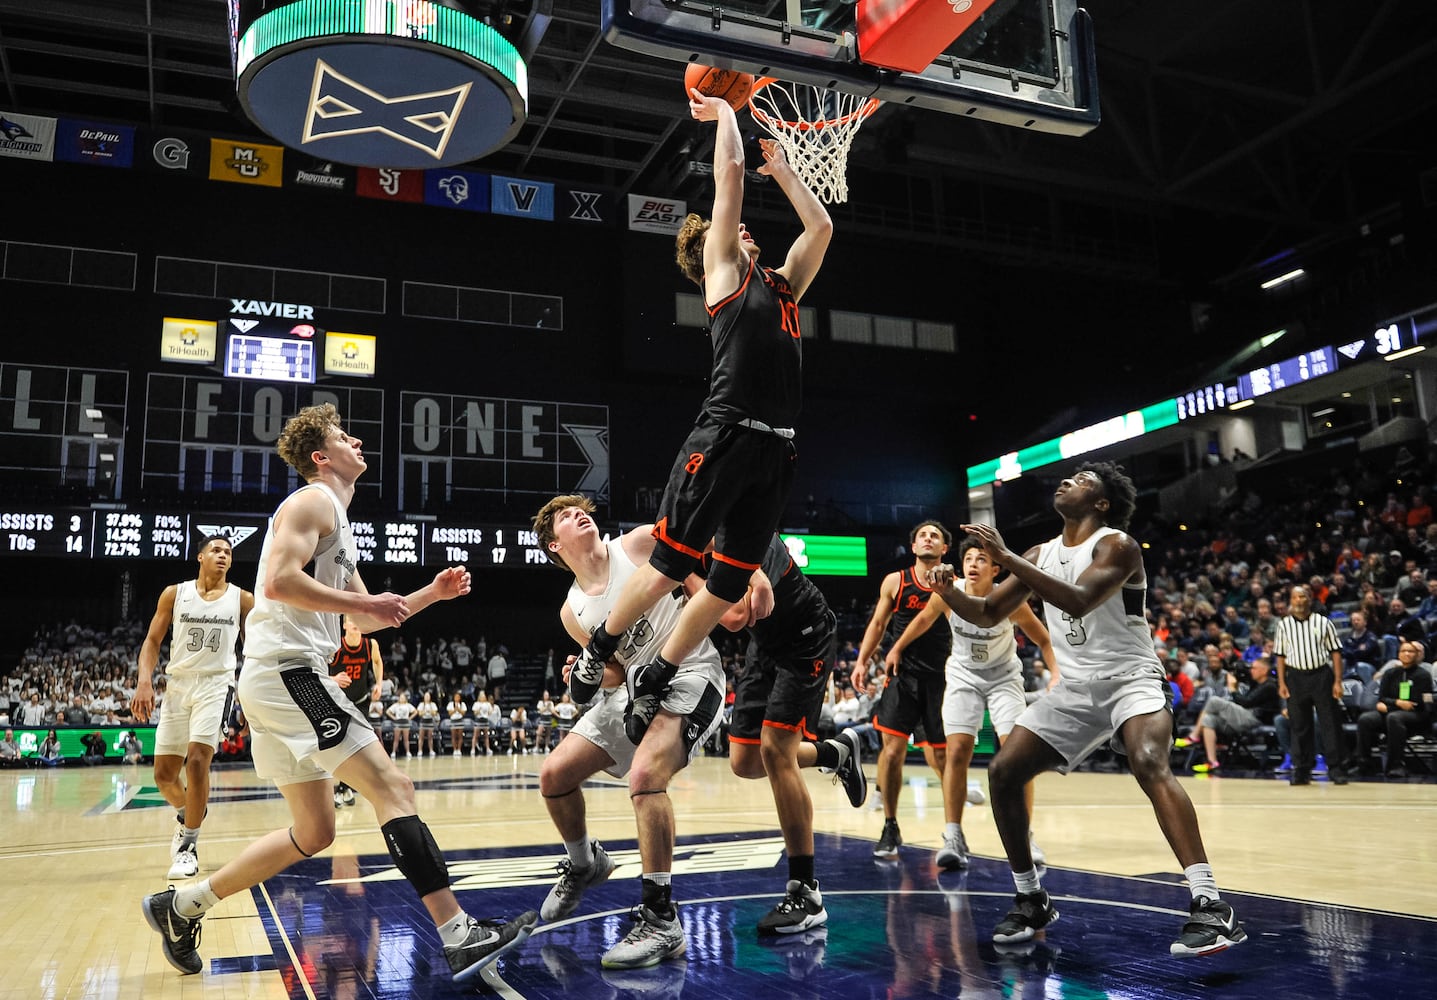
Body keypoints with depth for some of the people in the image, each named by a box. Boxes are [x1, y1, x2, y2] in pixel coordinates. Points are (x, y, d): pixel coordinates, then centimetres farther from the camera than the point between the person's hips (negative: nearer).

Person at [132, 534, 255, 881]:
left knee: (197, 760, -20)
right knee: (164, 774, 5)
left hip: (216, 684, -2)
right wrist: (144, 681, -10)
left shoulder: (242, 599, 2)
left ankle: (188, 846, -6)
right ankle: (187, 814, 38)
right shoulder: (174, 593, 4)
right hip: (178, 684, 2)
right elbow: (153, 640, 4)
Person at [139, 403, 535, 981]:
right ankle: (461, 938, -19)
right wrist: (364, 602, -16)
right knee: (391, 787, -16)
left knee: (313, 833, 15)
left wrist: (432, 593, 18)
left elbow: (365, 621, 28)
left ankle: (181, 906, 24)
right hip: (289, 670, -10)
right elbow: (278, 581, -21)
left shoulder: (337, 520, 25)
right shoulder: (313, 501, -4)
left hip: (279, 680, 10)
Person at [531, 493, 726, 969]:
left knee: (644, 773, -31)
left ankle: (662, 921, -22)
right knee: (554, 774, 4)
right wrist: (588, 675, -11)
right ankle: (584, 863, 34)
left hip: (689, 675, -7)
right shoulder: (573, 613, 5)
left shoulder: (641, 543, -9)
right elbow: (618, 671, 11)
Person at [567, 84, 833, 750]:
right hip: (725, 437, -6)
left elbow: (821, 227, 30)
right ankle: (596, 654, 17)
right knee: (671, 562, -5)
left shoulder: (783, 285, 25)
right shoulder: (723, 272, 8)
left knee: (730, 584, 6)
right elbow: (729, 175, 7)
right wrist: (723, 112, 21)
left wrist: (780, 168, 35)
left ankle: (650, 680, 20)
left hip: (775, 449, 7)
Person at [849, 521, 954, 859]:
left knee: (942, 757, 5)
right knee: (892, 749, -10)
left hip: (941, 678, 0)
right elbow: (878, 624, 10)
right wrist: (862, 661, 0)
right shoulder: (894, 582, 4)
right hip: (902, 675, 0)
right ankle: (890, 829, 3)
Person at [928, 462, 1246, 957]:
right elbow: (987, 614, 12)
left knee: (1149, 764, -34)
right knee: (1002, 772, -4)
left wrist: (1006, 558, -30)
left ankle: (1210, 906, -32)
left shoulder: (1117, 544, -12)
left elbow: (1078, 601, -30)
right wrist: (950, 592, -9)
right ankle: (1031, 901, 11)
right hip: (1074, 689, 7)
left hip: (1130, 680, -6)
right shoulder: (1041, 554, 9)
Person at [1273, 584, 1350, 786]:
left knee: (1330, 723, -1)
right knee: (1299, 725, 4)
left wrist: (1338, 681, -5)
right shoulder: (1284, 625, 7)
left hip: (1321, 675, -1)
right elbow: (1280, 655, 9)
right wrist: (1281, 683, 1)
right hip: (1296, 677, 1)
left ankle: (1335, 768, 6)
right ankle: (1302, 770, 11)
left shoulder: (1323, 622, 3)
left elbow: (1335, 652, 3)